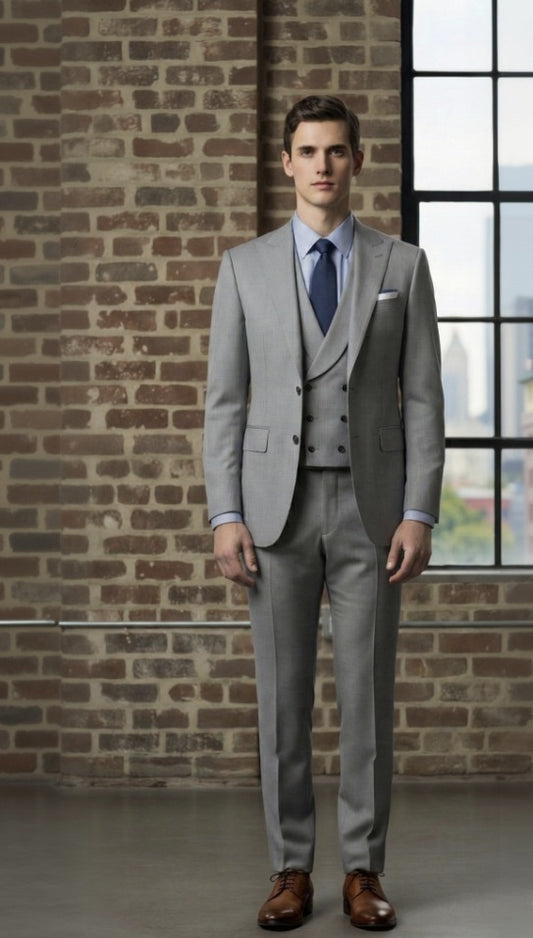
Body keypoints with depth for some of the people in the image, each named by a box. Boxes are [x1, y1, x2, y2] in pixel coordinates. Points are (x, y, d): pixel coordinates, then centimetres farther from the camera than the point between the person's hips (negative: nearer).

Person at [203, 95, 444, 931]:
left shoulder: (403, 266, 5)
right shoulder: (245, 267, 6)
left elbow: (423, 399, 2)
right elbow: (225, 400, 3)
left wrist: (419, 513, -7)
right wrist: (226, 515, -6)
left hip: (371, 505, 0)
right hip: (278, 504, 0)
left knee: (368, 695, 3)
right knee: (282, 696, 3)